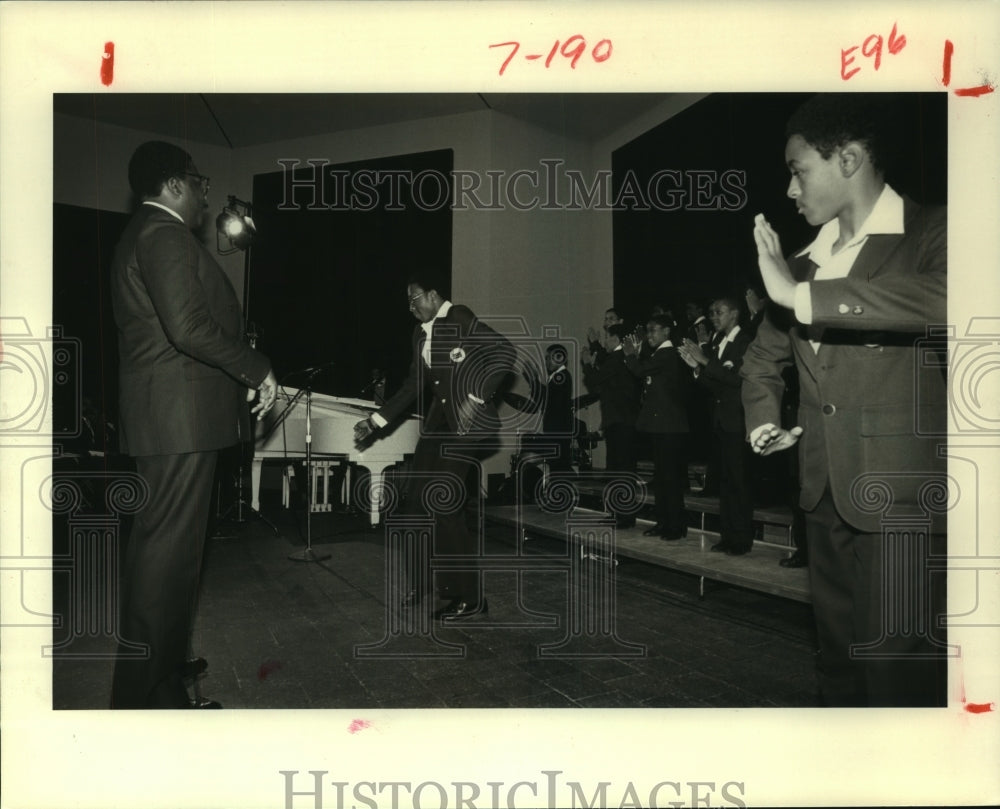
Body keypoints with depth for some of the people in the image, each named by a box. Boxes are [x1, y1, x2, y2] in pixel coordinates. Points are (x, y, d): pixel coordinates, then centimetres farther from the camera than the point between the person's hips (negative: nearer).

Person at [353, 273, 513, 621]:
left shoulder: (460, 319, -9)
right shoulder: (421, 334, 16)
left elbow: (504, 351, -17)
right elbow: (414, 385, 17)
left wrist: (476, 398, -19)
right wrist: (376, 421, 13)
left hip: (467, 423, -9)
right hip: (439, 422, 9)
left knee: (445, 507, -11)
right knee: (418, 502, 10)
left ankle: (470, 596, 3)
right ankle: (421, 583, 27)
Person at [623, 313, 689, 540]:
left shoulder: (667, 355, -14)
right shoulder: (660, 355, 16)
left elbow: (640, 370, -21)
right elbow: (644, 375, 13)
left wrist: (630, 354, -2)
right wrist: (635, 355, 6)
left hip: (668, 426, -10)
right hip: (661, 425, 10)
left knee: (670, 476, -5)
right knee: (661, 476, 13)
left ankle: (676, 525, 2)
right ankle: (663, 522, 21)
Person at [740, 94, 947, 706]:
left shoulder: (931, 235, -6)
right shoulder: (806, 261, 12)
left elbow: (939, 299, -31)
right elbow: (764, 355, 25)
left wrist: (799, 293, -25)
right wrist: (763, 419, 9)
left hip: (901, 494, -6)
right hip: (825, 493, 6)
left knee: (898, 676, -2)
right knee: (839, 662, 17)